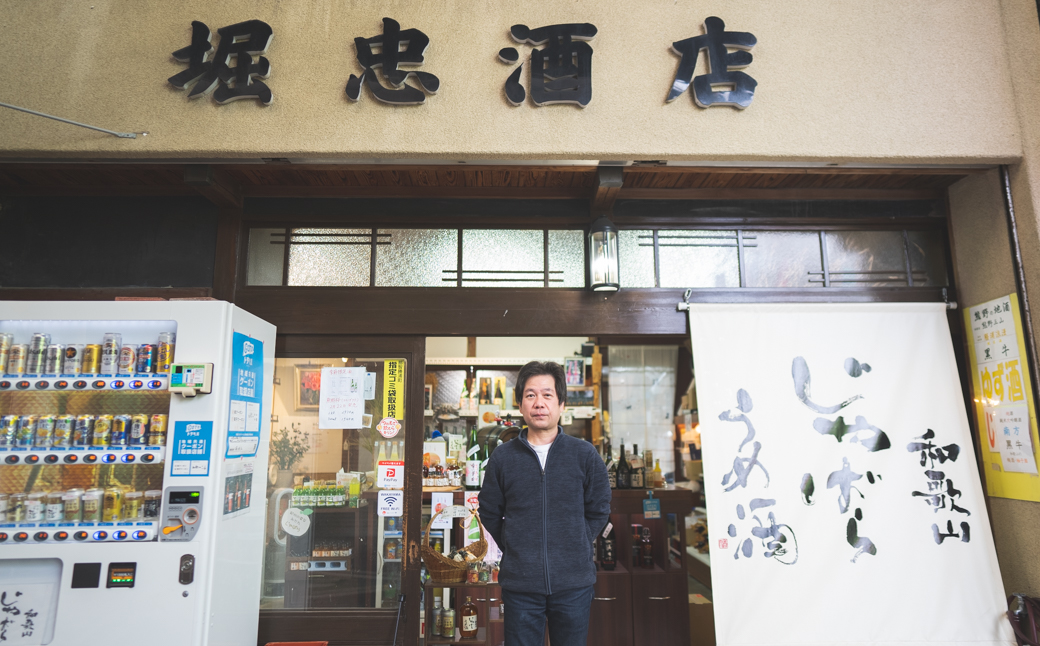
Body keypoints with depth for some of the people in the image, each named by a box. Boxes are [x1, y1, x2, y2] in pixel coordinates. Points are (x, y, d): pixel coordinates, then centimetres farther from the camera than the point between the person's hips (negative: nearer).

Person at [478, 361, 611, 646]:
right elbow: (489, 513, 9)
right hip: (520, 583, 0)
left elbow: (599, 510, 7)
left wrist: (575, 546, 2)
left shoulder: (585, 455, -1)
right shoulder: (502, 457, -1)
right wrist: (514, 549, 4)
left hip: (574, 583, 0)